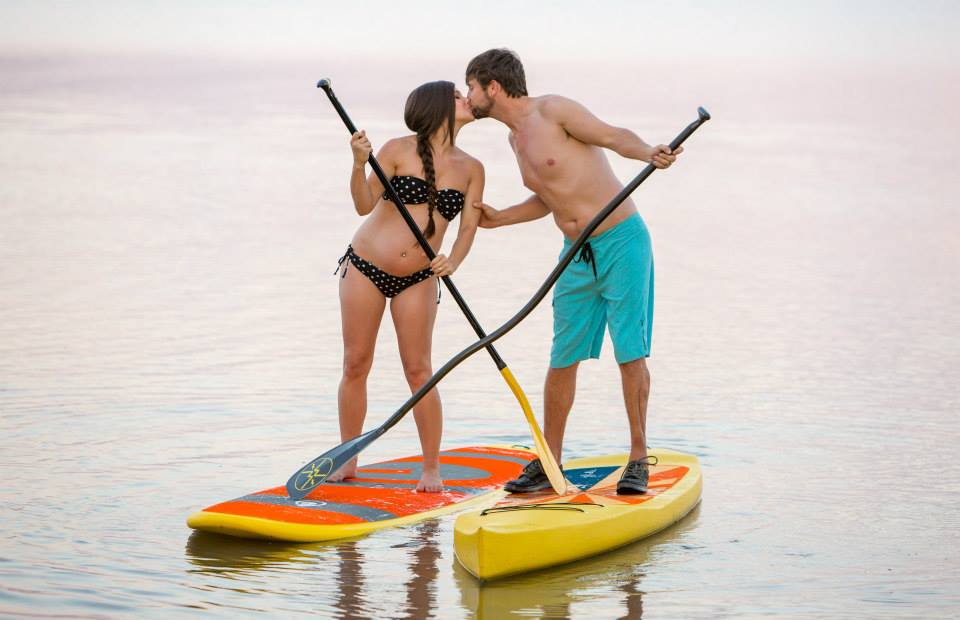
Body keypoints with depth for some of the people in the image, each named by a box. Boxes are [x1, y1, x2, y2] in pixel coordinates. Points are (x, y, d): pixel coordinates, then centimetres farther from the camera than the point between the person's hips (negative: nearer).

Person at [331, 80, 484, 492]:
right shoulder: (399, 151, -9)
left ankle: (432, 468, 4)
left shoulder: (471, 170, 2)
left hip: (417, 280, 2)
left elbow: (468, 227, -3)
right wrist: (359, 165, -30)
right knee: (355, 366, 2)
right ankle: (347, 459, 14)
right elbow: (364, 205, -12)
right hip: (365, 268, -2)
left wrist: (453, 262, -22)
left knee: (418, 370, -2)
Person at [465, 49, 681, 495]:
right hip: (577, 255, 8)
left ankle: (639, 460, 2)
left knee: (630, 352, -6)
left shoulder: (552, 111, -9)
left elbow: (615, 136, -16)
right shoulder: (516, 137, 15)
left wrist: (648, 153, -35)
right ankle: (549, 462, 14)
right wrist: (499, 219, 19)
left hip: (621, 242, -8)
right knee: (562, 359, 6)